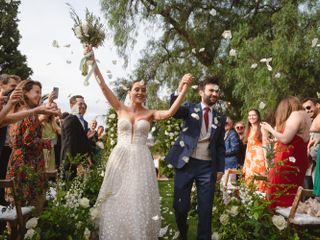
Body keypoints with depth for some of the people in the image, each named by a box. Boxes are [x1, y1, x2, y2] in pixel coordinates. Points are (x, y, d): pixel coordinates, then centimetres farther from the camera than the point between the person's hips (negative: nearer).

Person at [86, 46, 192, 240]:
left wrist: (184, 88, -22)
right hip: (120, 159, 1)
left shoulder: (150, 114, 4)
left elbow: (170, 112, -14)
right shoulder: (121, 109, 6)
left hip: (141, 160, 0)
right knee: (117, 200, 6)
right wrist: (93, 61, -3)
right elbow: (103, 86, 1)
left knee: (139, 200, 2)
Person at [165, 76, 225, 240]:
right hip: (186, 163, -2)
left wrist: (220, 168, 6)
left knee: (205, 209, 4)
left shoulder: (220, 119, 11)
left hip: (208, 167, 2)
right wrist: (179, 90, -32)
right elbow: (174, 112, -17)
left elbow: (221, 145, 14)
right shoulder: (190, 108, 4)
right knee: (180, 206, 5)